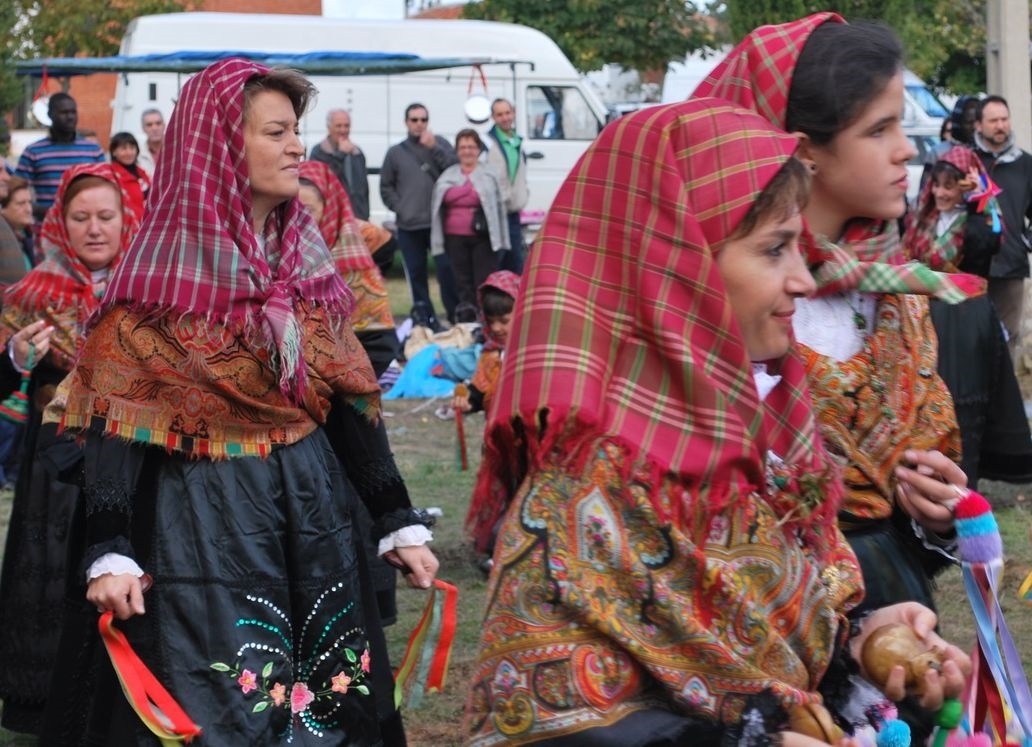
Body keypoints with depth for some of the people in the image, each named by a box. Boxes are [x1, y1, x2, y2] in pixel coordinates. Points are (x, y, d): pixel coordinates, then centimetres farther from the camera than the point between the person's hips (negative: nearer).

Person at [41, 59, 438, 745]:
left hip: (313, 508, 6)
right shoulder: (166, 271, -9)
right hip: (204, 518, -6)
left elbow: (350, 400, 11)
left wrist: (400, 523, 8)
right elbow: (116, 422, -13)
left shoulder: (307, 257, 9)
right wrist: (109, 553, -22)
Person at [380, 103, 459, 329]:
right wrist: (399, 207, -2)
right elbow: (386, 187, 12)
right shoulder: (395, 152, 10)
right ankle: (426, 320, 12)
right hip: (408, 227, 2)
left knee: (447, 270, -7)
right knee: (416, 275, 4)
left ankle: (457, 318, 1)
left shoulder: (440, 144, 6)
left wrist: (434, 148, -15)